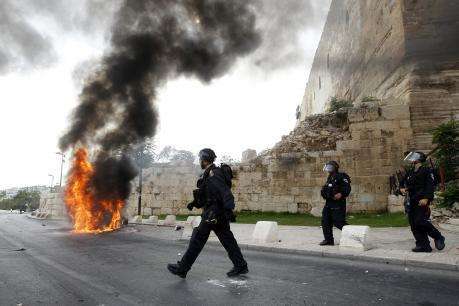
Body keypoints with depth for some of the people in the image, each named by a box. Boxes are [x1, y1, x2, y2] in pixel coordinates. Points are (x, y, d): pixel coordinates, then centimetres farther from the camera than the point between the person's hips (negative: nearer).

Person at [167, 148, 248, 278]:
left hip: (213, 213, -10)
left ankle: (182, 268, 7)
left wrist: (229, 209, -27)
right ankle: (241, 266, 18)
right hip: (218, 214, 10)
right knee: (227, 240, 12)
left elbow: (225, 192, -22)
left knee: (198, 239, -2)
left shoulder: (213, 173, -14)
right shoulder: (208, 174, 17)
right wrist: (195, 203, 17)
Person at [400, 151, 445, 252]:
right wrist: (402, 188, 5)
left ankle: (438, 238, 9)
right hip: (411, 202, 7)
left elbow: (431, 185, -11)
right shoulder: (410, 172, 17)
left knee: (420, 221, -15)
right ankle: (423, 245, 13)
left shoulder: (426, 171, -3)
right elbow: (403, 182, 28)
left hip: (421, 201, -7)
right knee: (414, 225, 5)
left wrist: (426, 198, -21)